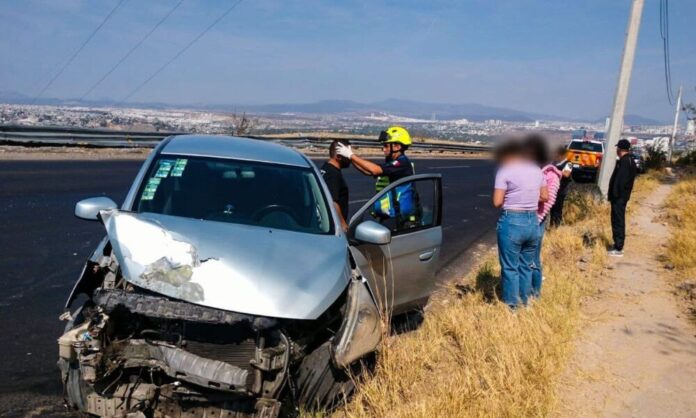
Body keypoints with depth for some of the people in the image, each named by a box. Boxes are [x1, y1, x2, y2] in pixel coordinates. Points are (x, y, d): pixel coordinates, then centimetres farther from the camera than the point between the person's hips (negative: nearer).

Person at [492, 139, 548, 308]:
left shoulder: (505, 171, -9)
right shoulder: (536, 169, 10)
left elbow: (497, 202, -11)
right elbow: (544, 197, 17)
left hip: (512, 222, -6)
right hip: (533, 222, 6)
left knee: (510, 268, 4)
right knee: (526, 266, 17)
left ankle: (512, 307, 11)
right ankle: (524, 304, 27)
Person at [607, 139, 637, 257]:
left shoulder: (623, 161, -17)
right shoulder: (630, 161, 15)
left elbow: (620, 180, -23)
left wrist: (615, 194, -20)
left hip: (618, 197, -10)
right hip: (623, 195, 10)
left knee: (618, 221, -7)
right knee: (618, 221, 16)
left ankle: (618, 249, -4)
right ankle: (618, 245, 23)